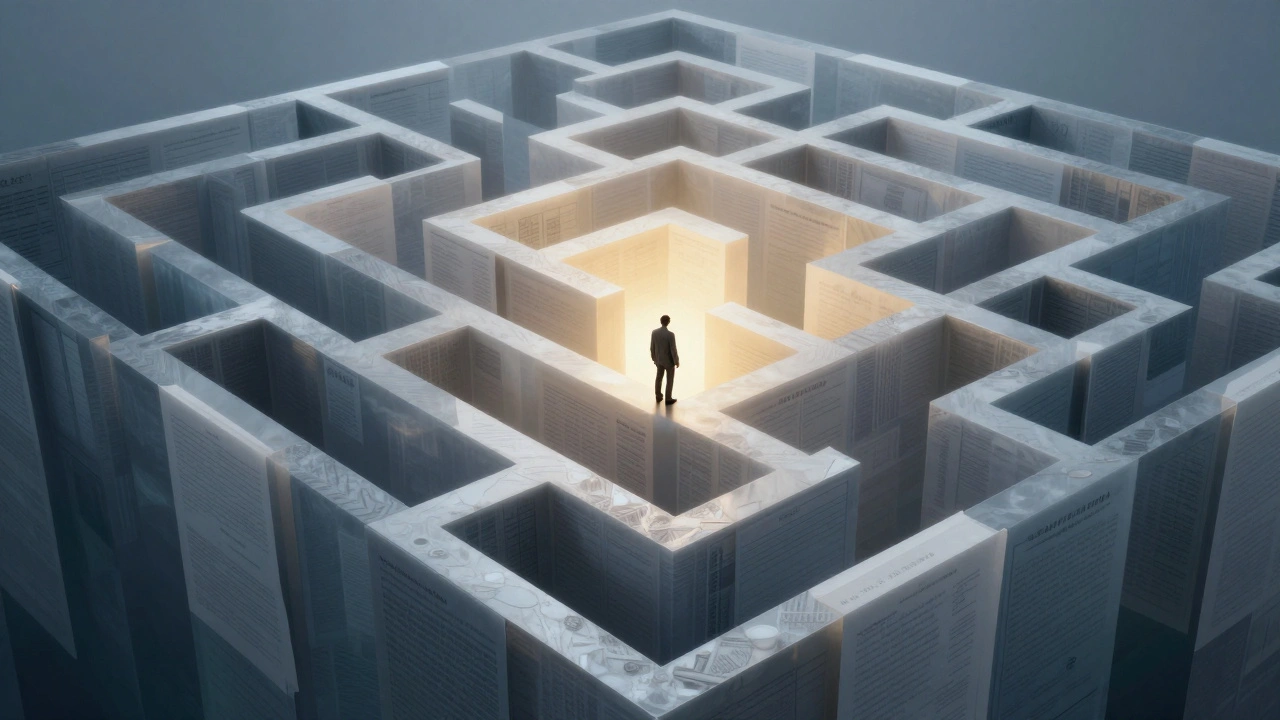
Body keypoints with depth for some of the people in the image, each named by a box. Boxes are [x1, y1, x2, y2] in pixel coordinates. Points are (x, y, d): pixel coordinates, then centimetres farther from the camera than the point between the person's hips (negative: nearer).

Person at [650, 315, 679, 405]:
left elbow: (652, 348, -3)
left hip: (659, 359, 5)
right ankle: (668, 399, 24)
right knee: (670, 379, 14)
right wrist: (677, 361, -7)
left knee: (659, 377, 23)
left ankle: (658, 396, 36)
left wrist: (654, 358, 14)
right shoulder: (671, 334, -30)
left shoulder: (654, 332, -14)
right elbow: (673, 350, -23)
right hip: (669, 360, -5)